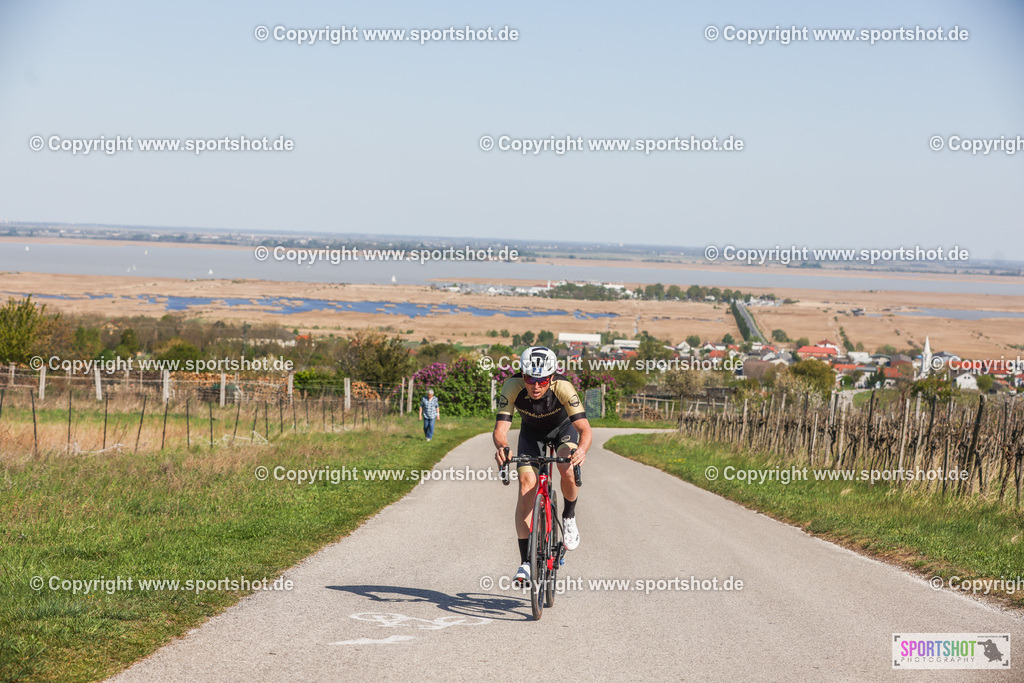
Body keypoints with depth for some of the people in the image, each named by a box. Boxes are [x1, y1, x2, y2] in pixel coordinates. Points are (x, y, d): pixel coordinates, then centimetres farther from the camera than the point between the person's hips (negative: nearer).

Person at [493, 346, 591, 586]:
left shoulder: (563, 387, -37)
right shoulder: (513, 386, -33)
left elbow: (585, 429, -41)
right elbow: (500, 429, -36)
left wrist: (582, 449, -63)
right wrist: (502, 447, -59)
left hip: (563, 428, -1)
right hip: (532, 433, 1)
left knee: (568, 470, -31)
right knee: (526, 486, -16)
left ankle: (569, 517, 1)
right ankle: (525, 563, -14)